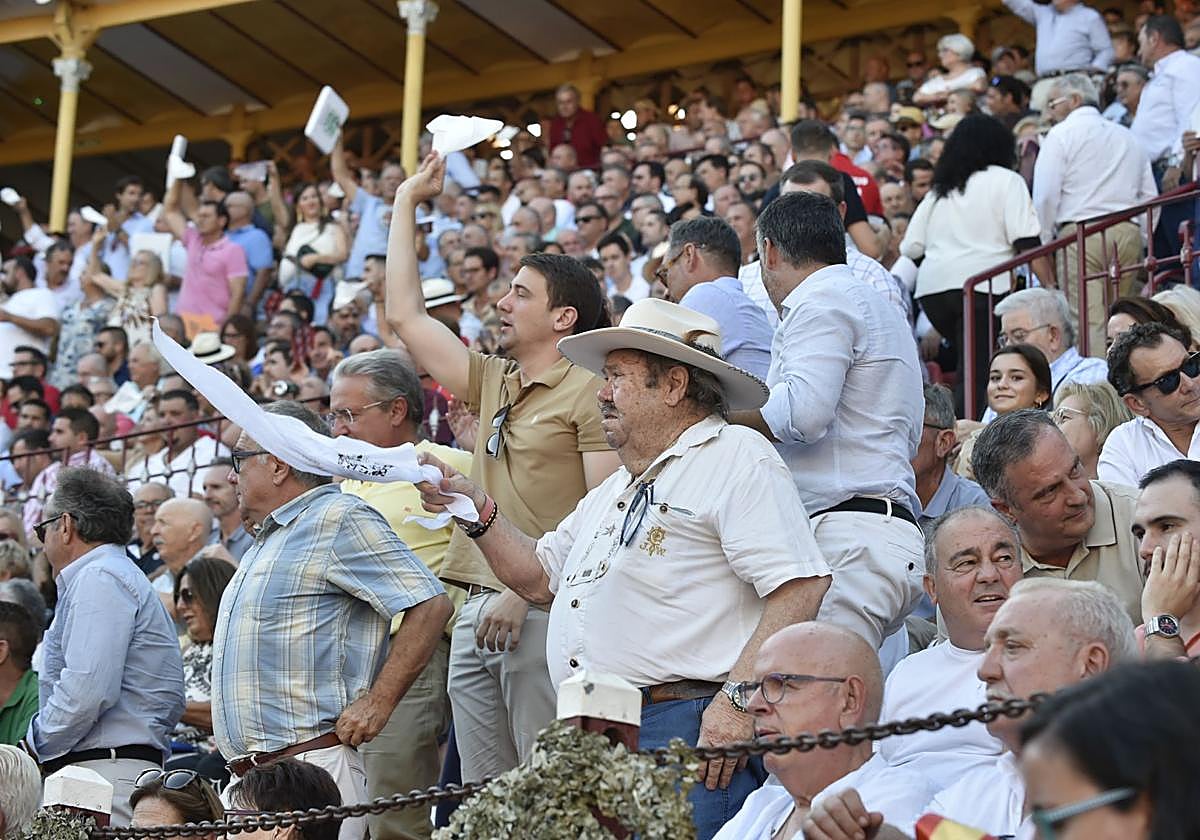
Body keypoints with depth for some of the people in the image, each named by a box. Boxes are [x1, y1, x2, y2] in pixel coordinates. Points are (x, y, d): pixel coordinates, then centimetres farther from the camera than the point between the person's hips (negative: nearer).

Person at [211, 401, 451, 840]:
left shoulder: (340, 519, -6)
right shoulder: (269, 539, 24)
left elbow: (430, 605, -15)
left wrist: (377, 703, -16)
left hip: (309, 766, -9)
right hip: (247, 772, 9)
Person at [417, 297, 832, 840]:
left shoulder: (735, 457, -4)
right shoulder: (613, 492, 27)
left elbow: (799, 586, -15)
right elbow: (540, 576, 31)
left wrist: (740, 698, -22)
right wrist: (476, 509, 17)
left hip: (687, 731, -9)